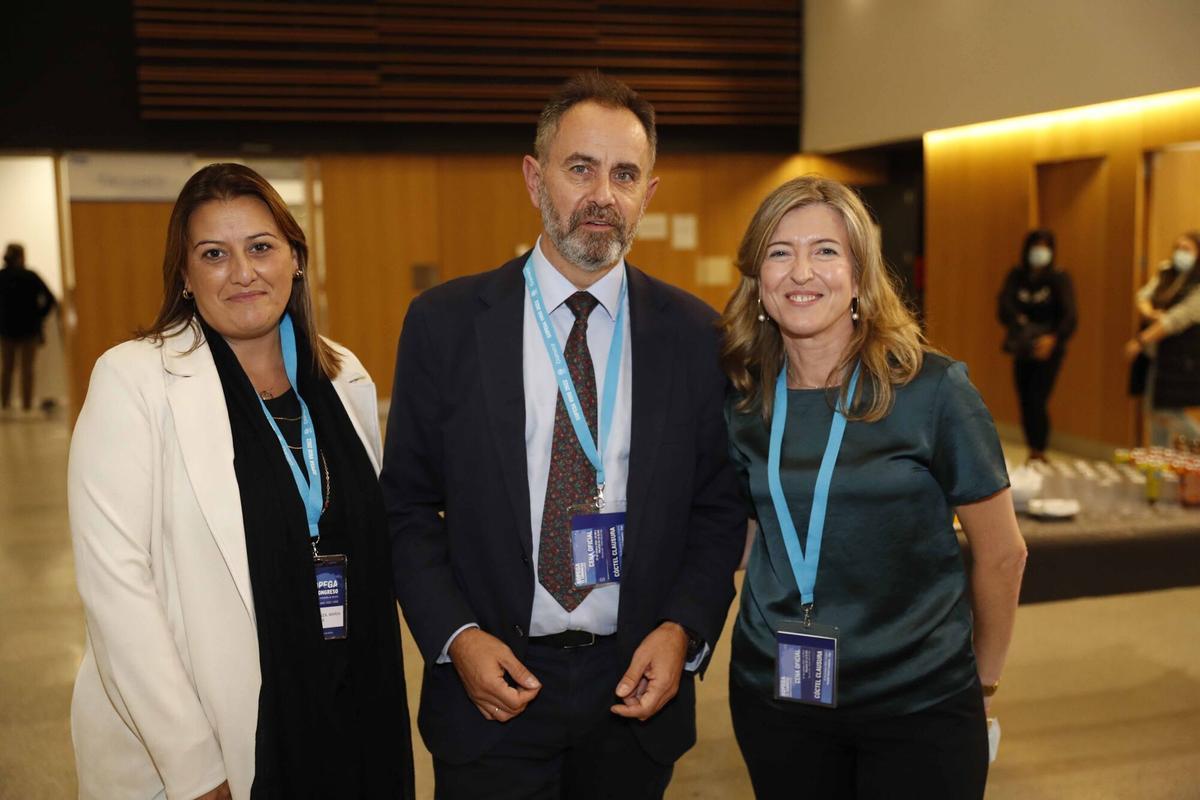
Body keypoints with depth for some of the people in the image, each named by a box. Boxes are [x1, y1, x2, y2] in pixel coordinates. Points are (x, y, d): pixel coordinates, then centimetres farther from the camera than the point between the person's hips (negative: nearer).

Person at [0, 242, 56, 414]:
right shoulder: (30, 276, -10)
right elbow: (50, 300, -14)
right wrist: (39, 315, -2)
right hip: (29, 328, -3)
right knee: (27, 368, 2)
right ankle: (27, 406, 1)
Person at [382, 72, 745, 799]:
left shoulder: (695, 333, -2)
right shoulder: (444, 323, -5)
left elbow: (719, 507, 4)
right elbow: (408, 506, 0)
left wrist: (683, 629, -10)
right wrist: (455, 635, -11)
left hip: (637, 685, 2)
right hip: (492, 685, -1)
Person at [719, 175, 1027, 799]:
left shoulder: (932, 390, -12)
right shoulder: (740, 400, -2)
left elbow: (1001, 554, -3)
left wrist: (981, 678, 7)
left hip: (918, 704, -3)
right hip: (772, 695, 3)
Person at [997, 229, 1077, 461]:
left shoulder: (1059, 278, -6)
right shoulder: (1016, 276, 3)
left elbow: (1070, 315, -17)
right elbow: (1004, 305, -11)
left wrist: (1054, 338, -33)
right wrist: (1017, 320, -30)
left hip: (1048, 351, -4)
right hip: (1022, 350, 4)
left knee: (1036, 401, -14)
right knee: (1025, 403, 8)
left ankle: (1039, 453, -5)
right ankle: (1033, 452, 23)